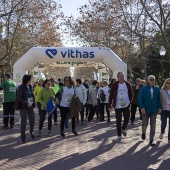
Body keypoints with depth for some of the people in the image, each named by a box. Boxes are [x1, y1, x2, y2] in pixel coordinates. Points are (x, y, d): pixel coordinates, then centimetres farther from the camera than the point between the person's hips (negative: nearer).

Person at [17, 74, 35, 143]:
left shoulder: (30, 86, 7)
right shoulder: (21, 87, -11)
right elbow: (19, 98, -16)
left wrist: (33, 103, -1)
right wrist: (27, 103, -21)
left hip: (30, 106, 5)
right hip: (23, 107, -5)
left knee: (32, 120, 7)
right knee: (23, 122, -2)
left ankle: (31, 132, 34)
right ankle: (23, 137, 10)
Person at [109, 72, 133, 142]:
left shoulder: (127, 84, -1)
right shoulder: (114, 85, -7)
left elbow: (131, 93, 11)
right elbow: (111, 95, -4)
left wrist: (130, 101, 0)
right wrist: (110, 106, -5)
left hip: (126, 105, 2)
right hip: (117, 105, -2)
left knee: (127, 118, 3)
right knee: (118, 120, 2)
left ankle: (124, 128, 36)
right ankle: (119, 135, 14)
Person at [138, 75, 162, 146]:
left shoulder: (157, 89, 3)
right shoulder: (143, 89, -7)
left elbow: (158, 99, 8)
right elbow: (140, 99, -9)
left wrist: (159, 107, 0)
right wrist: (142, 107, -17)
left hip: (154, 110, 3)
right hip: (145, 110, -2)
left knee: (153, 125, 4)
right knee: (145, 124, 4)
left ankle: (151, 140, 12)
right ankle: (143, 133, 36)